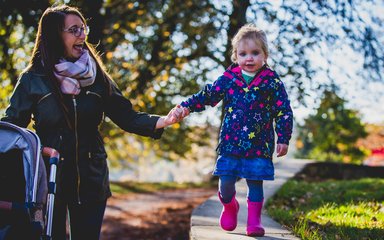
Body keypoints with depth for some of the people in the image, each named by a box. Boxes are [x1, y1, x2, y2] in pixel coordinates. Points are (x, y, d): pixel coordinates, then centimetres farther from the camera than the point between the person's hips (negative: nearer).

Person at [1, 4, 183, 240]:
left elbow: (126, 116, 4)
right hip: (48, 178, -2)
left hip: (90, 179, 2)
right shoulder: (32, 80, -2)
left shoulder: (96, 77, 5)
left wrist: (164, 121, -11)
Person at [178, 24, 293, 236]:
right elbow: (207, 96, 7)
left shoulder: (272, 82, -3)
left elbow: (284, 112, -1)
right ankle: (229, 207, 34)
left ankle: (254, 221, 16)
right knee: (225, 183, 3)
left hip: (259, 146, -2)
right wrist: (186, 107, -5)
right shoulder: (227, 79, 2)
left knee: (255, 183, 2)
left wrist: (283, 139, -4)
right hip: (230, 144, 2)